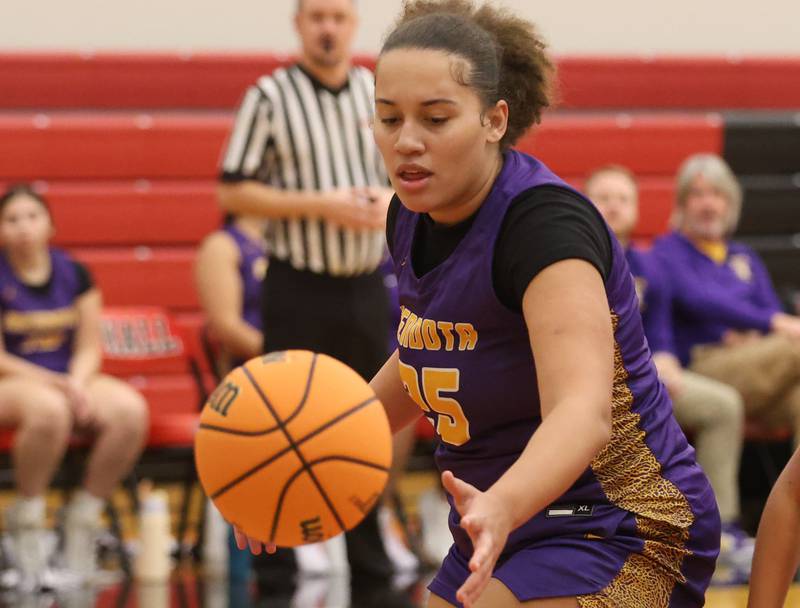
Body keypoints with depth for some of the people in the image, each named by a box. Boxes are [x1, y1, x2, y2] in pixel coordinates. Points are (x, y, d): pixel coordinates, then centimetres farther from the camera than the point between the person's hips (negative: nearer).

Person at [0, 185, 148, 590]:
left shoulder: (75, 274, 8)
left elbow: (89, 348, 7)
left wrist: (76, 384, -15)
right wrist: (54, 383, -19)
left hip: (71, 379, 4)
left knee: (130, 410, -28)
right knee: (49, 409, -41)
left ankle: (83, 515, -12)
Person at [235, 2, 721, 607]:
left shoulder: (545, 221, -23)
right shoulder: (411, 219, 1)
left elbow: (584, 411, -38)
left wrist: (501, 508, -55)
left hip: (617, 532, -8)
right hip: (505, 539, 9)